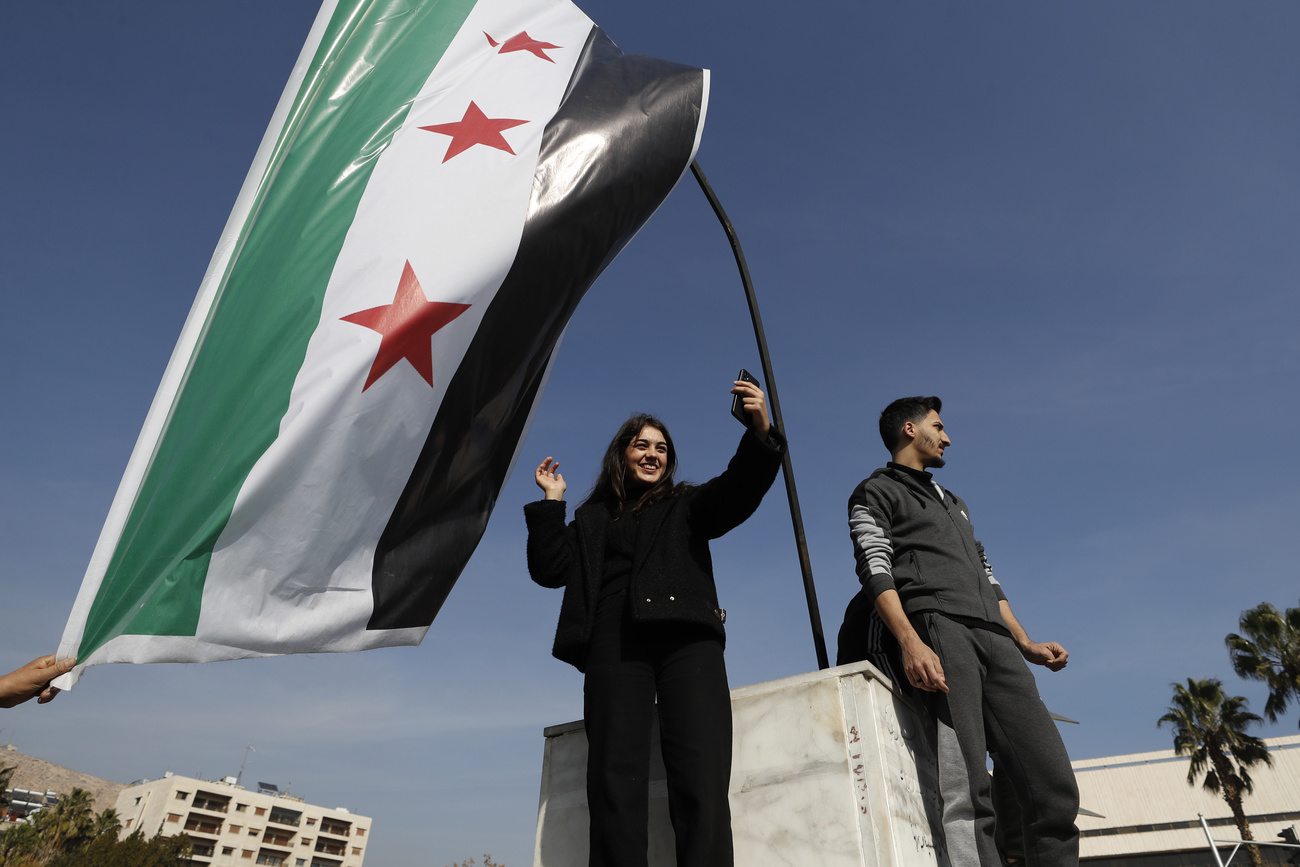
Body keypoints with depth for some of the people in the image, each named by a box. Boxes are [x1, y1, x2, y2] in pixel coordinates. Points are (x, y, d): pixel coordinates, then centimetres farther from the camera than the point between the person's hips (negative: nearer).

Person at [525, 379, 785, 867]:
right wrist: (550, 502, 15)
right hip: (615, 643, 1)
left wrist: (760, 434, -12)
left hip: (685, 636, -1)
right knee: (615, 782, -12)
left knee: (702, 782, -18)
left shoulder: (685, 505, 24)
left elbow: (736, 493, 5)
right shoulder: (593, 518, 27)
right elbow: (549, 570, 18)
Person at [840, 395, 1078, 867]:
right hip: (937, 629, -7)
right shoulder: (876, 493, 11)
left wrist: (1025, 644, 18)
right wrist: (910, 642, -20)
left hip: (993, 637, 7)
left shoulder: (954, 503, 36)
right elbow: (875, 569, -5)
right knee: (967, 790, -17)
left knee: (1054, 784, -6)